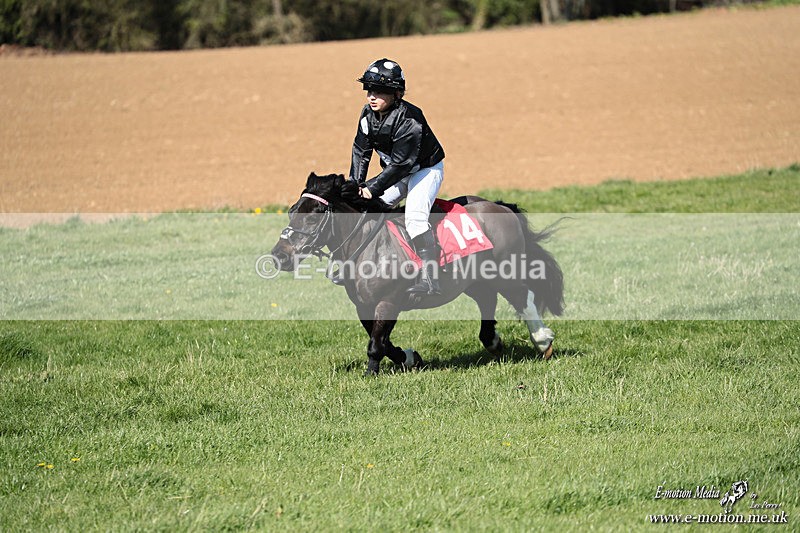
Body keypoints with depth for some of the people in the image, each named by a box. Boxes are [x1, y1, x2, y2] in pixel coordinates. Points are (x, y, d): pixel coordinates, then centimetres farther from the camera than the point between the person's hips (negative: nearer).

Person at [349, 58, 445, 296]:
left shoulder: (408, 120, -32)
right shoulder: (368, 114, -8)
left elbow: (400, 164, -31)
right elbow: (361, 151, -1)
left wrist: (373, 188, -31)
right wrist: (356, 185, -12)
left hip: (426, 169, -8)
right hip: (397, 173, 8)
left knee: (415, 215, -28)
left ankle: (430, 279, -35)